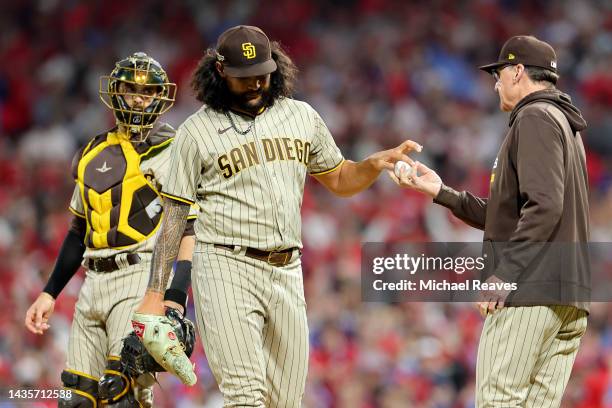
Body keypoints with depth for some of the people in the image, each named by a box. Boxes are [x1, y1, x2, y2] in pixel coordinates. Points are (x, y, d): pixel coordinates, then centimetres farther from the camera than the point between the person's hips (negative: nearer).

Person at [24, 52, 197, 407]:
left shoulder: (173, 154, -1)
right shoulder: (93, 156, 19)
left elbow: (190, 231, -8)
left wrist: (176, 297, -18)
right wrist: (50, 294, 23)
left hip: (142, 280, -7)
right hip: (95, 284, 7)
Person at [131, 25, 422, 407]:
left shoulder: (301, 116, 13)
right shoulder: (196, 132, 1)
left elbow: (339, 179, 22)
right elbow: (174, 216, 1)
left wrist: (375, 164, -1)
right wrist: (154, 295, -5)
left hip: (287, 272, 5)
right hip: (226, 270, -5)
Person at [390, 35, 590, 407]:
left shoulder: (535, 118, -6)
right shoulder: (568, 126, 25)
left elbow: (544, 206, -20)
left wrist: (505, 274, -21)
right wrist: (442, 192, 23)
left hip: (530, 291, -9)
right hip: (571, 298, 10)